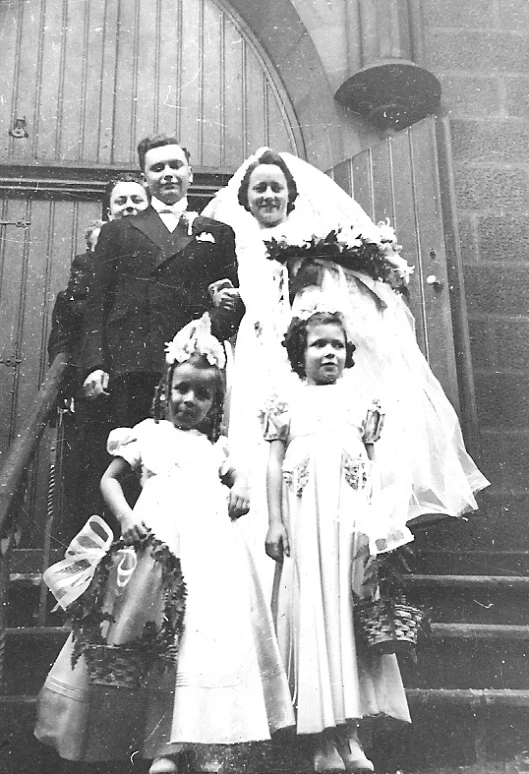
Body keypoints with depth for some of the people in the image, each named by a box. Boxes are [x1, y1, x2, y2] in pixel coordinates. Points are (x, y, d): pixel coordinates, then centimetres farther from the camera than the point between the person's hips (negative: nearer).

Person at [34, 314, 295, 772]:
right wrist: (126, 516, -5)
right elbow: (110, 479, 13)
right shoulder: (148, 435, 14)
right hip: (159, 539, -2)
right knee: (159, 637, -6)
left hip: (213, 542, 3)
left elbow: (234, 476, 34)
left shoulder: (214, 446, 23)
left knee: (213, 631, -8)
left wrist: (240, 490, 9)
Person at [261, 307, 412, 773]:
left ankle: (351, 735, 1)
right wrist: (275, 522, -2)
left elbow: (373, 466, 14)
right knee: (312, 609, -4)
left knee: (353, 607, -3)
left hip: (354, 512, 1)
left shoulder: (361, 403, 18)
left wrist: (378, 520, 4)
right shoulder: (285, 405, 14)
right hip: (303, 514, -1)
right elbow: (275, 464, 8)